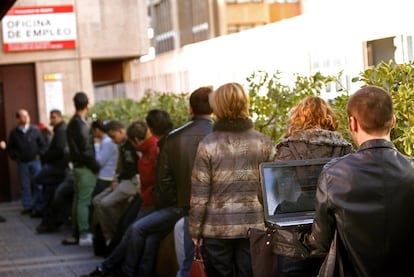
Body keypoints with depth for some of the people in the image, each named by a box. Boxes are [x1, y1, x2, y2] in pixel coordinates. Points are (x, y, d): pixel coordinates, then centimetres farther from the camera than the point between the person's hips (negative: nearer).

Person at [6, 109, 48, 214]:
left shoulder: (35, 130, -1)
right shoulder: (14, 133, 1)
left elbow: (43, 145, 5)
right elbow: (10, 148, 10)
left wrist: (39, 154, -4)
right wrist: (15, 157, 0)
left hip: (35, 161, -1)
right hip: (22, 163, 1)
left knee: (38, 184, 0)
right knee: (25, 186, 5)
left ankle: (39, 207, 6)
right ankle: (28, 206, 13)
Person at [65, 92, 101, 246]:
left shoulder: (72, 123, 13)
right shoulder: (82, 125, -16)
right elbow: (86, 151, -20)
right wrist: (96, 167, -12)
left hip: (77, 166, 9)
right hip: (85, 168, -9)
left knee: (78, 200, 11)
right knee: (84, 201, -9)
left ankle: (77, 234, 15)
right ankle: (85, 235, -9)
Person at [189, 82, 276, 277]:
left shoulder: (208, 145, -7)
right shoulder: (263, 142, -1)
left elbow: (199, 194, -7)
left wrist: (195, 230, 1)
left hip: (217, 227, -2)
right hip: (254, 225, 2)